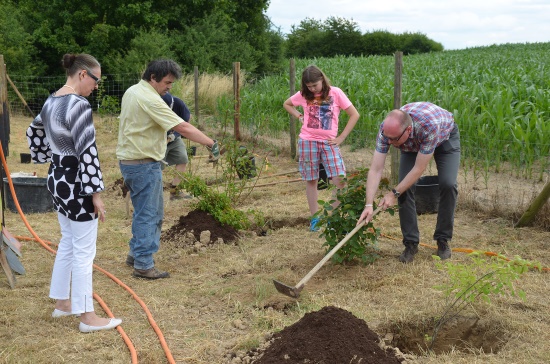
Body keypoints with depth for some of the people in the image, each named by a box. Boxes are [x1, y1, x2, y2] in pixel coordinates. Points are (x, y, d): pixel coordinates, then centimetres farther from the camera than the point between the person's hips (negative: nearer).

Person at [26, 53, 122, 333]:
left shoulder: (51, 101, 7)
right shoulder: (79, 105, -21)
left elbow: (33, 132, 24)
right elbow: (87, 152, -23)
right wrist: (95, 193, -19)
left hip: (57, 179, 9)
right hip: (76, 183, -9)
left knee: (67, 242, 21)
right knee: (84, 250, -1)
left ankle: (62, 302, 31)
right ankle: (87, 317, 7)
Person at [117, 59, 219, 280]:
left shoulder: (132, 92, 12)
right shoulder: (150, 99, -21)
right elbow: (182, 127, -24)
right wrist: (211, 144, -20)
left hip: (129, 160, 10)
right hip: (144, 164, -10)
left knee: (150, 212, 20)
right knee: (147, 214, -3)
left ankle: (136, 253, 29)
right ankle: (143, 265, 2)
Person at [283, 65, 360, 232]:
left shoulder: (335, 93, -5)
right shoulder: (303, 95, 1)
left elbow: (354, 115, -4)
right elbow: (286, 104, 21)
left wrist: (341, 138, -7)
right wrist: (300, 117, 4)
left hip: (329, 142, -1)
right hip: (307, 141, 2)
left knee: (340, 180, -12)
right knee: (311, 180, 6)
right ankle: (314, 218, 15)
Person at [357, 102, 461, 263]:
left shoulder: (429, 125, -45)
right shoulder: (387, 129, -34)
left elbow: (419, 168, -35)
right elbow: (375, 169, -32)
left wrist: (394, 193, -31)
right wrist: (369, 205, -39)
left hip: (445, 137, -3)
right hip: (412, 144, 3)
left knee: (448, 184, -19)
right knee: (405, 187, -12)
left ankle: (443, 240, -1)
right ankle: (411, 242, 1)